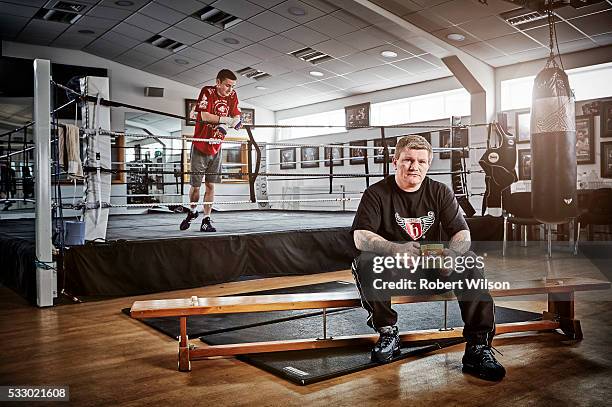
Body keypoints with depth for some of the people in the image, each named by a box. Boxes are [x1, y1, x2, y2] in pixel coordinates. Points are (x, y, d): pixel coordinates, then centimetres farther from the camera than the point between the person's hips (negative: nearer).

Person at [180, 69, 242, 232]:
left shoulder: (233, 95, 2)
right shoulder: (207, 92, -13)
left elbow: (236, 117, -1)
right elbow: (204, 116, -23)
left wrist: (231, 124, -22)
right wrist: (225, 119, -24)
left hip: (216, 148, 4)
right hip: (200, 147, -4)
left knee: (210, 185, 3)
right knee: (195, 185, 3)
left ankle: (206, 220, 10)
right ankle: (192, 212, 29)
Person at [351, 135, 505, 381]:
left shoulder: (440, 192, 5)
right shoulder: (376, 193, -3)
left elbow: (462, 233, -3)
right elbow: (360, 237, -16)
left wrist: (452, 253, -29)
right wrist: (396, 249, -37)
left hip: (433, 269, 2)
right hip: (392, 270, -2)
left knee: (469, 262, -24)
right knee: (365, 262, -32)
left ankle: (478, 347, -22)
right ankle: (387, 333, -13)